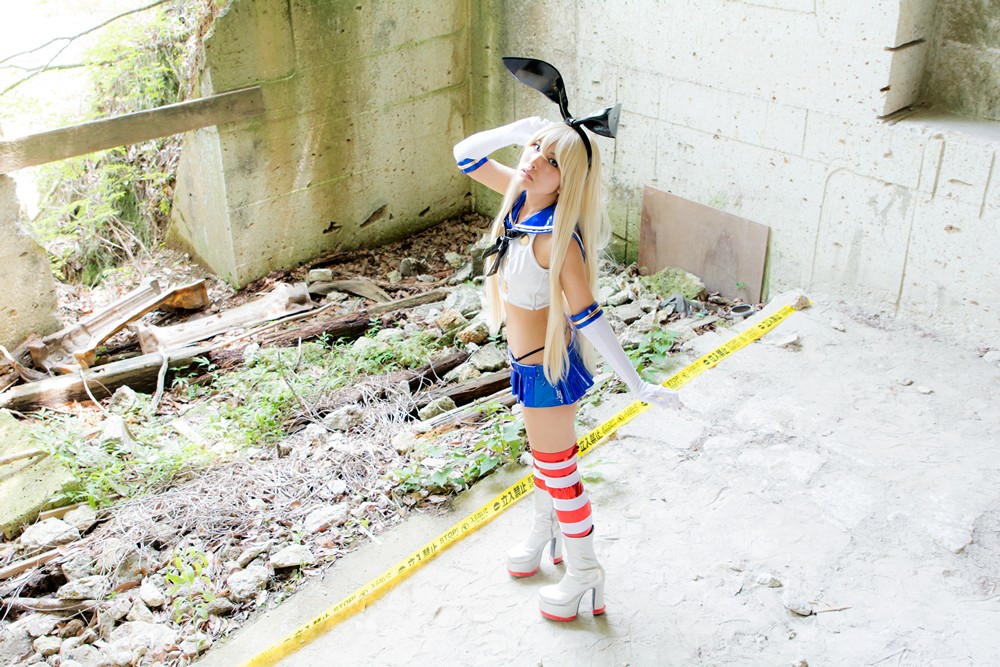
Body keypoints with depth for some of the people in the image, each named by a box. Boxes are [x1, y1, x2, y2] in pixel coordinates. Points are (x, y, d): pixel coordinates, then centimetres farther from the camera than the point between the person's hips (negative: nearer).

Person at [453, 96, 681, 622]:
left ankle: (584, 575, 32)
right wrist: (514, 131, -14)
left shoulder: (556, 237, -32)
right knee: (542, 454, 28)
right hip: (527, 358, 8)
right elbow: (466, 155, 3)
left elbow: (588, 317, -28)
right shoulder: (520, 194, -9)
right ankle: (545, 535, 53)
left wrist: (638, 386, -25)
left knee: (556, 466, 10)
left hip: (546, 366, -8)